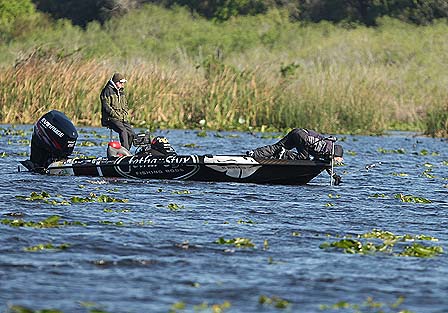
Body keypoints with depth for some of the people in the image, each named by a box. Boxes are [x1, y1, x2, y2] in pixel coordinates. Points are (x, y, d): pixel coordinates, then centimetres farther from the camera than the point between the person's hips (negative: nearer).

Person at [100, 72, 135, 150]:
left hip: (123, 118, 7)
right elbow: (106, 106, -12)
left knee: (132, 134, -11)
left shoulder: (121, 92, 20)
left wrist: (125, 114, 6)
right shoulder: (107, 91, -4)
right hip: (111, 118, -7)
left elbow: (125, 106, 27)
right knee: (123, 131, -31)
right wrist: (116, 115, -17)